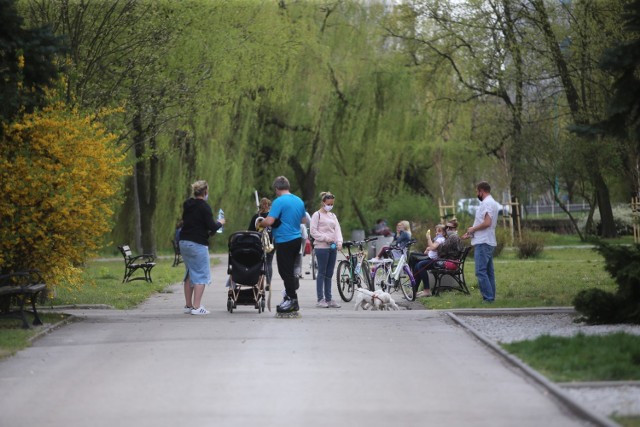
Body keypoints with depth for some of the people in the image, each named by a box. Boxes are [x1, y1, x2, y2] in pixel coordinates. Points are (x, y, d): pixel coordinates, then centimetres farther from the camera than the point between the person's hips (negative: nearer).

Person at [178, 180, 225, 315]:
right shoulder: (204, 207, -13)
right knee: (201, 274, -3)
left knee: (189, 274, 16)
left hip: (184, 242, 8)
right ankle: (196, 307, -9)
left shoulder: (187, 204, 11)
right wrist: (220, 223, 5)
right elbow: (211, 226, -17)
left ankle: (188, 305, 19)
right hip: (197, 244, -8)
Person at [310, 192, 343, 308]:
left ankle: (328, 299, 12)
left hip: (333, 247, 6)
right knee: (322, 273, -4)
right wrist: (326, 238, -15)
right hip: (322, 247, -6)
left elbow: (337, 229, 8)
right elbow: (313, 232, -8)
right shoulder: (317, 215, -2)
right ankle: (320, 299, -1)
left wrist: (339, 242, -9)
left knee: (329, 274, 8)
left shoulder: (333, 216, 17)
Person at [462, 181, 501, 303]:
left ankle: (488, 298, -16)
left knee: (481, 271, -12)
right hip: (489, 242, 11)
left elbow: (487, 223, -24)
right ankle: (491, 297, 12)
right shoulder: (493, 203, 19)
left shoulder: (486, 203, -13)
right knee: (489, 271, 11)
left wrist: (473, 229, -10)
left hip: (483, 243, -11)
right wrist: (471, 234, 23)